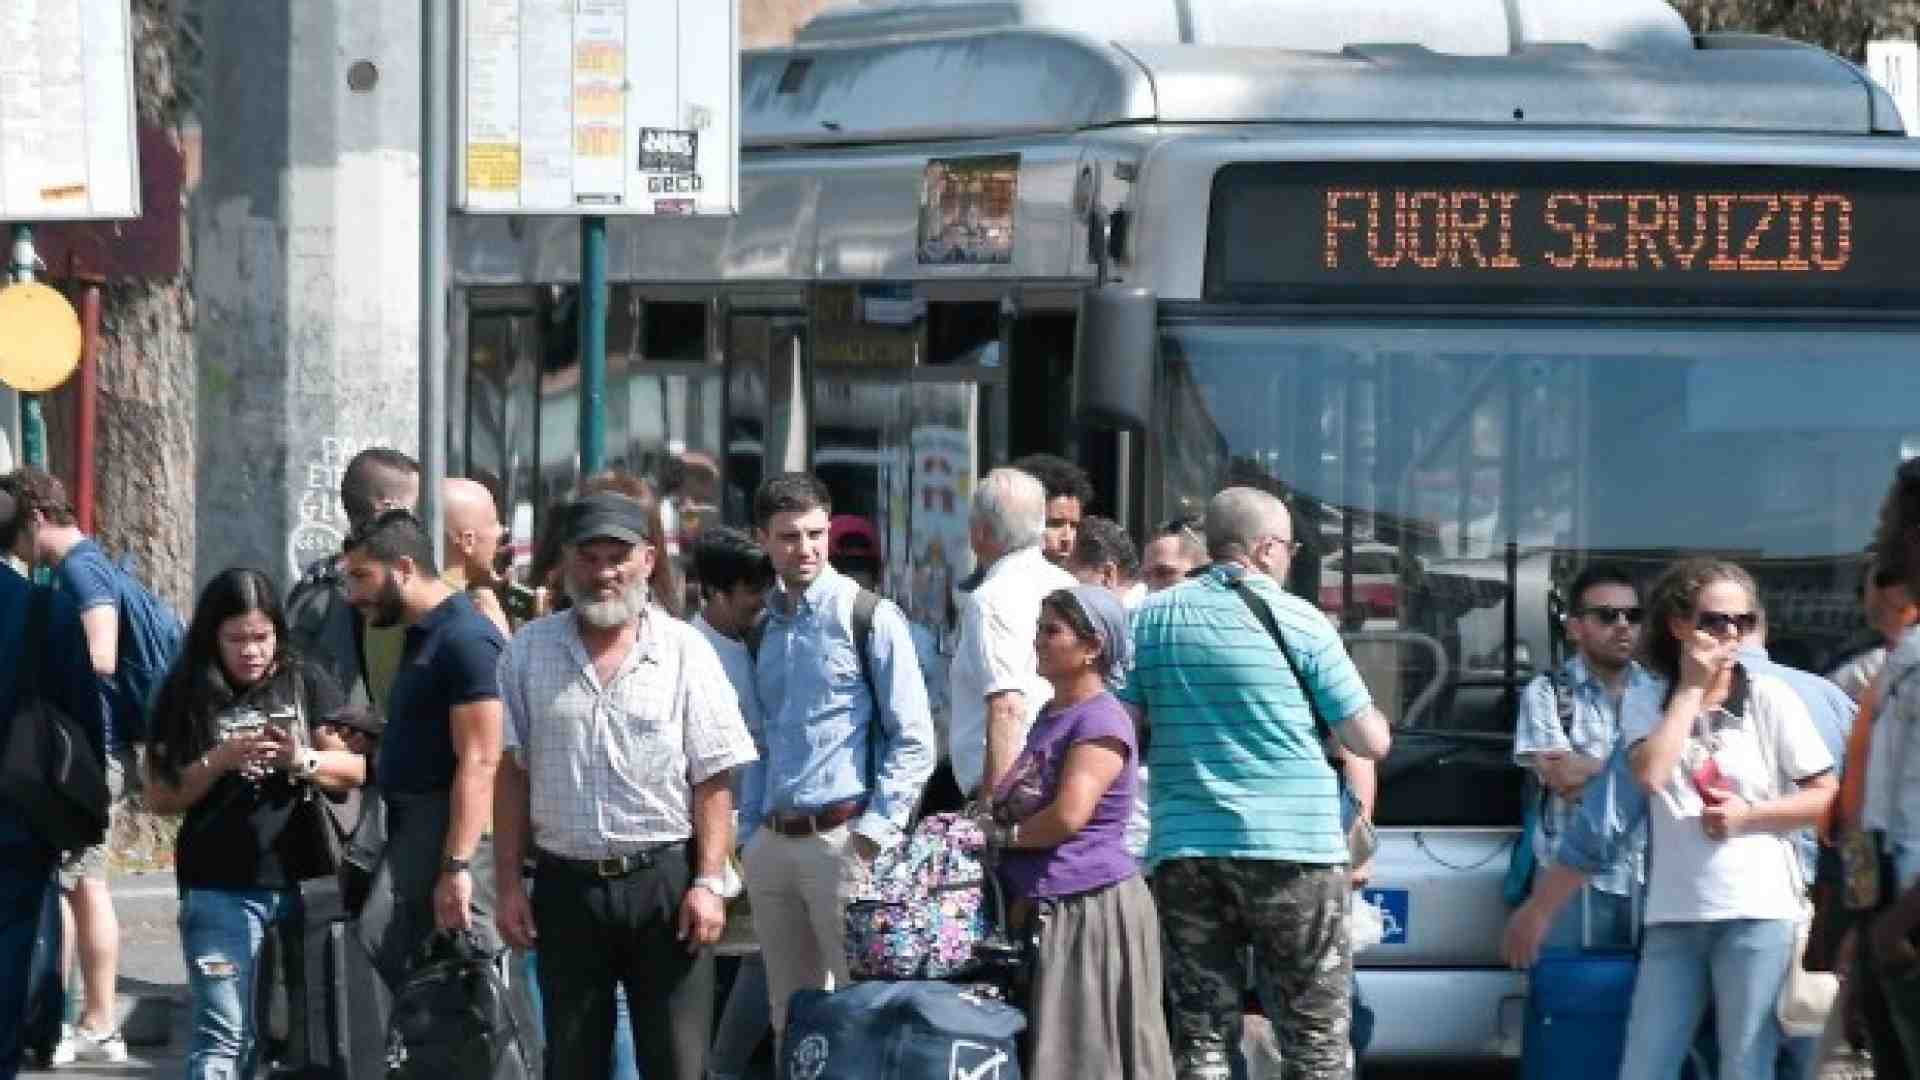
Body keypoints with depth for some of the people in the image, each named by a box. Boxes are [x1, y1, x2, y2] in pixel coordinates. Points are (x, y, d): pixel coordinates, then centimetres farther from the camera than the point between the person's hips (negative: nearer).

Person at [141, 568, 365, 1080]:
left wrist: (302, 759, -15)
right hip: (221, 890, -2)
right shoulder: (187, 696, 1)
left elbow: (355, 769, 4)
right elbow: (160, 798, 1)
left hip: (304, 883, 2)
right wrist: (220, 761, -15)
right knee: (224, 1037, -7)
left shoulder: (305, 682, 5)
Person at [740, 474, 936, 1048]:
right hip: (772, 844, 6)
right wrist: (752, 832, 12)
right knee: (789, 1016, 10)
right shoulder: (768, 625, 14)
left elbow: (914, 741, -8)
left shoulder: (869, 618, -5)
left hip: (840, 839, -6)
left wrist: (873, 833, -13)